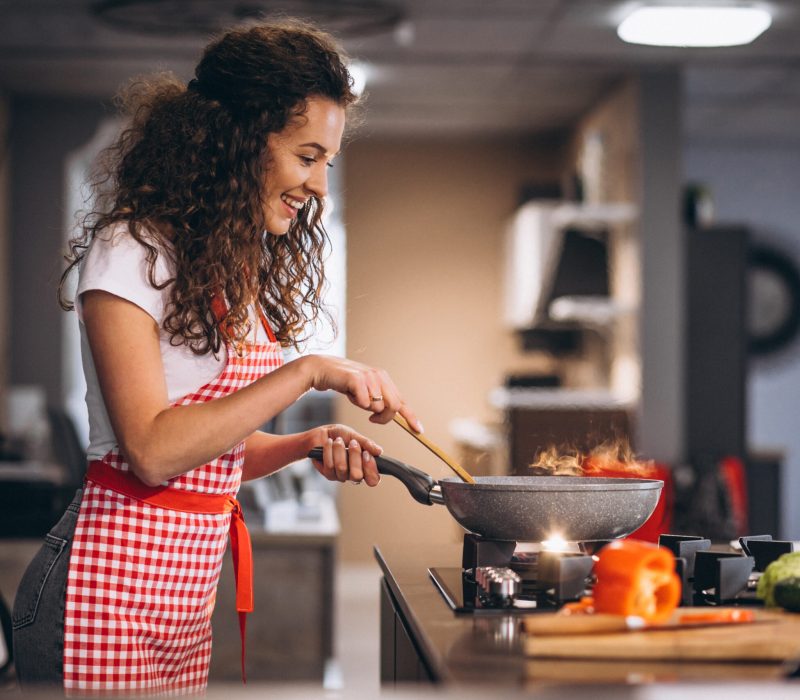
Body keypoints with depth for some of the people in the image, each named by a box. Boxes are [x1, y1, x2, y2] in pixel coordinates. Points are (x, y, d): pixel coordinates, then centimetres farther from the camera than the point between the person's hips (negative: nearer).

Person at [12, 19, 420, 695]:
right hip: (111, 589, -8)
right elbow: (151, 451, -21)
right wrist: (308, 373, -21)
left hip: (190, 594, 8)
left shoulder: (240, 270, 13)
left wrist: (311, 444, -2)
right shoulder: (132, 251, -13)